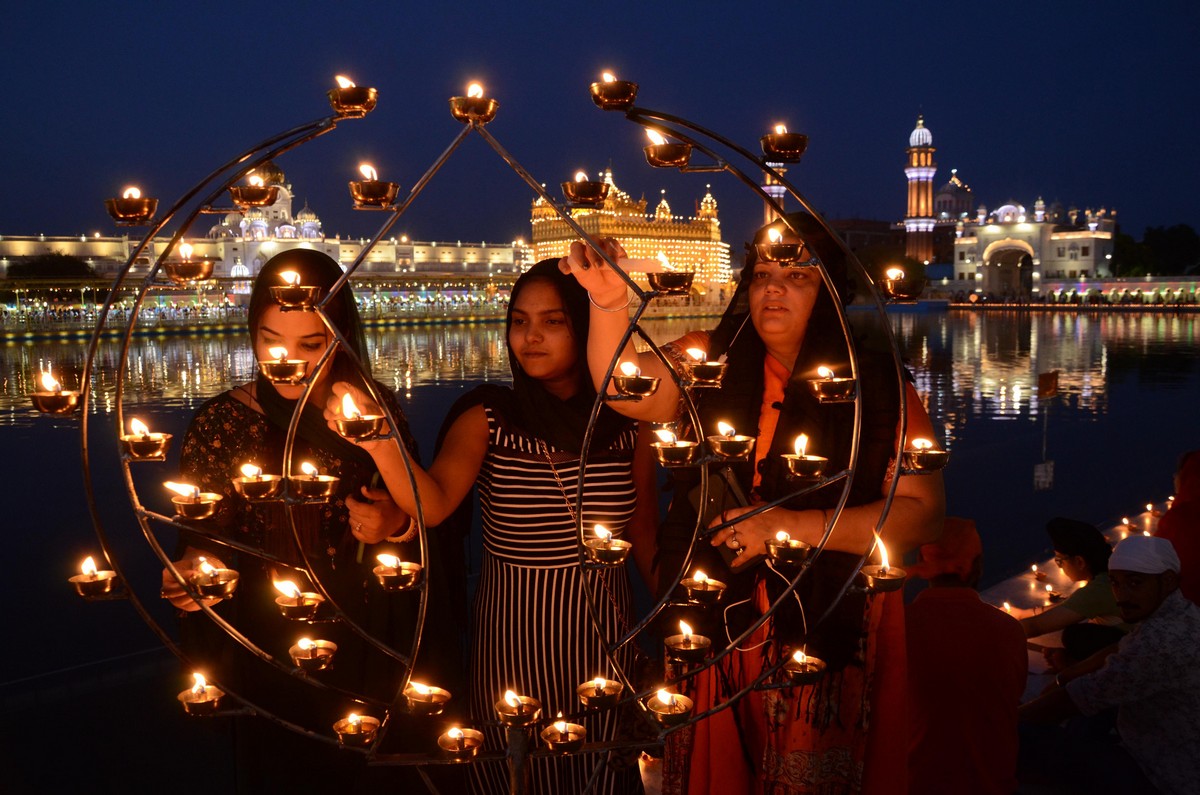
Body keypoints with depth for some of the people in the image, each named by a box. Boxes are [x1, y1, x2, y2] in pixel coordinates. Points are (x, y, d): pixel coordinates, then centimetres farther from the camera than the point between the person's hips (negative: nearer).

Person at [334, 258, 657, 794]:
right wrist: (379, 443, -42)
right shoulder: (488, 417, -8)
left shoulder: (626, 423, -2)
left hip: (604, 643, 2)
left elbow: (643, 533, 8)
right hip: (512, 643, -1)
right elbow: (435, 504, -25)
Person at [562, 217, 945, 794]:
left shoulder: (880, 388, -4)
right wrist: (609, 303, -36)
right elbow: (630, 390, -18)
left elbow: (921, 514, -9)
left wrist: (790, 525, -17)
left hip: (827, 640, -2)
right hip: (714, 631, 2)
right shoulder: (709, 363, 1)